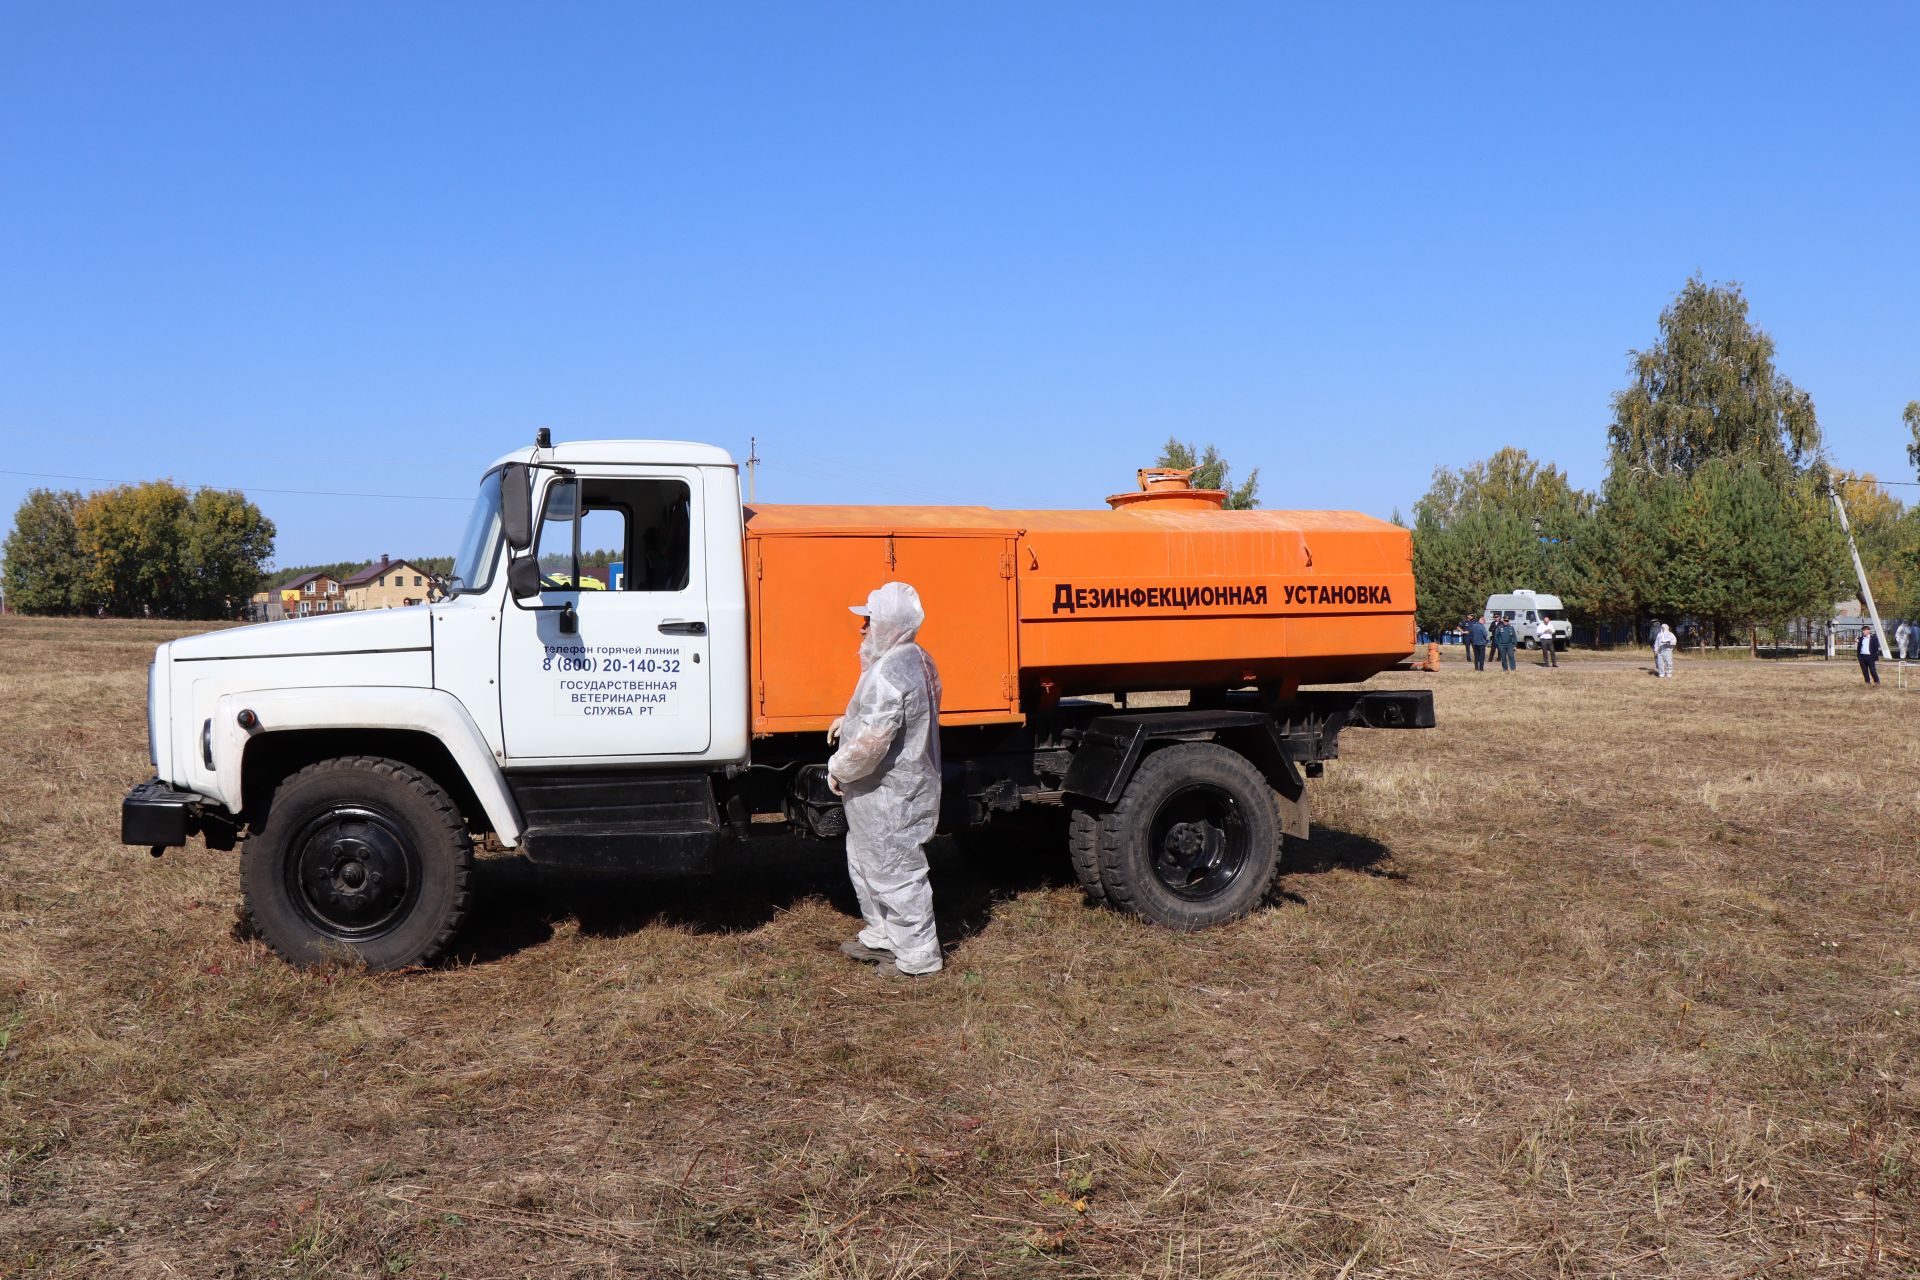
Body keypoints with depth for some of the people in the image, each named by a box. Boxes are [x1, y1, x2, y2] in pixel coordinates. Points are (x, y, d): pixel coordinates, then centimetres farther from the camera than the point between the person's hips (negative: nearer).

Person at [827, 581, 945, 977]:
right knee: (866, 862, 24)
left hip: (888, 798, -11)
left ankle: (918, 958, 13)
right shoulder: (917, 660, 8)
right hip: (909, 783, 11)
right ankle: (881, 936, 37)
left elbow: (872, 740, -30)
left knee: (895, 873, 1)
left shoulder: (888, 673, -26)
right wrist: (848, 720, 14)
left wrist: (838, 768, -14)